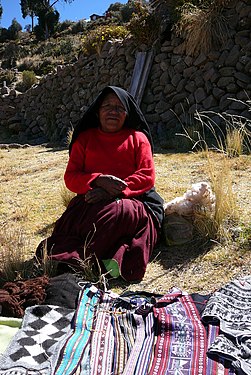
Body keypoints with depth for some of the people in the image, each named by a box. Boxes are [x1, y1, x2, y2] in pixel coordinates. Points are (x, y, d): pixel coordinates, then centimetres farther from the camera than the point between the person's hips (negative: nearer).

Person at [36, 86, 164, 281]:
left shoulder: (138, 138, 12)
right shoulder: (85, 138, 16)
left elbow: (147, 177, 0)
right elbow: (70, 177, 7)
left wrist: (114, 192, -17)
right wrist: (98, 180, -15)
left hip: (131, 199, -1)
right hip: (91, 201, 2)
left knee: (121, 213, -35)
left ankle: (75, 257, -27)